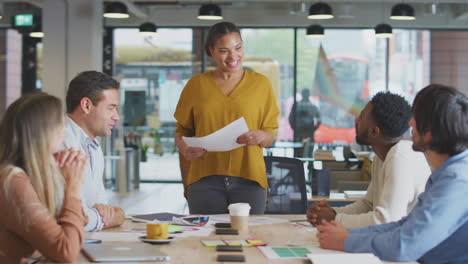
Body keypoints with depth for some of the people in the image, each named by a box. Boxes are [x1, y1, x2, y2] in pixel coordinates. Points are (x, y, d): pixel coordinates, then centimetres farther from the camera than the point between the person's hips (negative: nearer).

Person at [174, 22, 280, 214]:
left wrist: (259, 137, -13)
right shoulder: (196, 84, 8)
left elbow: (270, 136, 8)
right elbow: (182, 130, 12)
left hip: (248, 178, 0)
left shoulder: (260, 83, 8)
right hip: (205, 179, 0)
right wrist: (183, 147, -9)